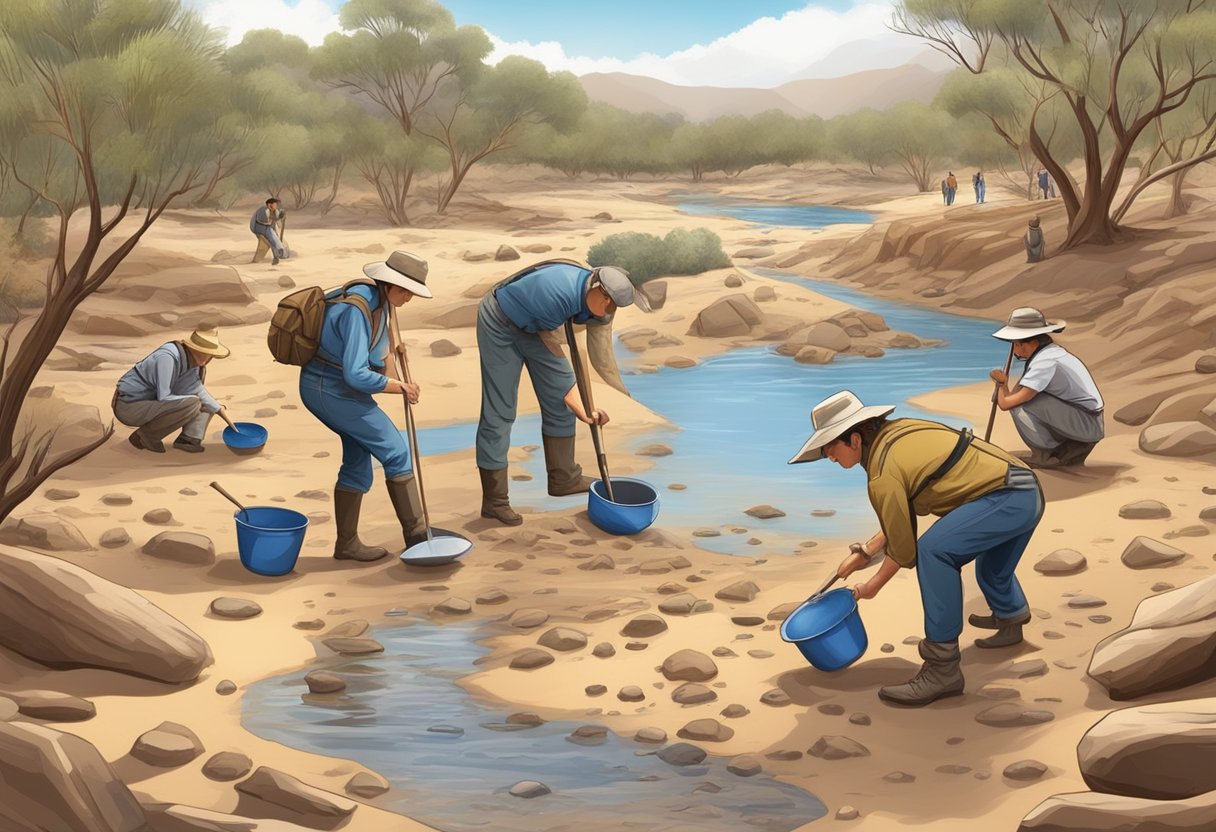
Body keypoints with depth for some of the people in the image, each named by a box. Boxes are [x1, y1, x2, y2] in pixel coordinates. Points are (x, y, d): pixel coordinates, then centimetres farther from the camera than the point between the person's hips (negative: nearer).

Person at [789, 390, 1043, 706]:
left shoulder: (884, 475, -18)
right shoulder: (893, 431, 9)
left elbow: (903, 549, -8)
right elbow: (904, 513, 20)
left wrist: (871, 588, 7)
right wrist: (866, 552, 20)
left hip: (1009, 498, -10)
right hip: (1029, 492, 10)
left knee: (934, 550, -25)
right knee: (992, 574, 33)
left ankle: (942, 667, -21)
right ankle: (1009, 619, 66)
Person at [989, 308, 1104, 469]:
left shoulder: (1045, 362, -19)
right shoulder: (1053, 350, 12)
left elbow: (1005, 403, -20)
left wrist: (1002, 384, 0)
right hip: (1093, 425, 10)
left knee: (1020, 402, -17)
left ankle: (1046, 456, -4)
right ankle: (1073, 451, 15)